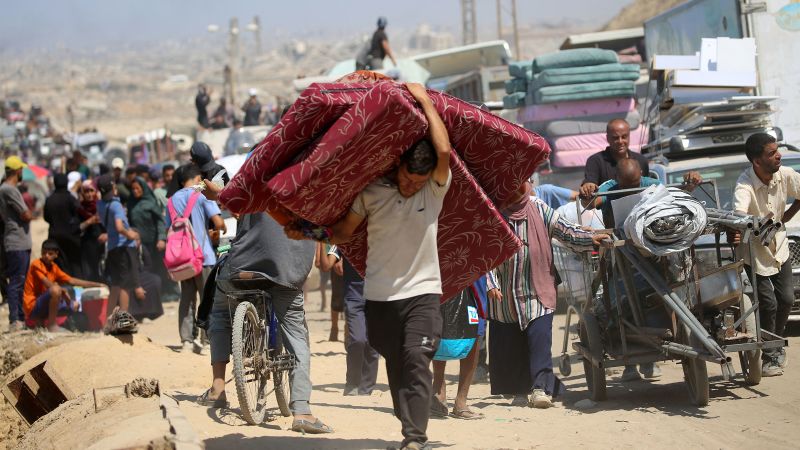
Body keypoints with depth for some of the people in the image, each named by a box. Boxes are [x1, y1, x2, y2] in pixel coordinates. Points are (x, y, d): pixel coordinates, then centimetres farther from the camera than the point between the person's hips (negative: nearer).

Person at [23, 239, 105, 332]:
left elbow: (71, 280, 13)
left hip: (43, 305, 9)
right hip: (33, 307, -9)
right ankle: (52, 326, -20)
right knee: (56, 289, -32)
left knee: (75, 305, 16)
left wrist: (96, 285, 11)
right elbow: (48, 285, -24)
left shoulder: (54, 267, 12)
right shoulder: (36, 265, -12)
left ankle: (40, 321, 12)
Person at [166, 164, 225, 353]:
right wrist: (222, 229, 6)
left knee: (186, 298, 7)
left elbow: (169, 229, 11)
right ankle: (207, 339, -5)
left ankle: (186, 340, 3)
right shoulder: (202, 195, -6)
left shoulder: (173, 199, 10)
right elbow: (218, 222, -14)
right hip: (203, 256, -5)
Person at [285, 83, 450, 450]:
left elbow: (444, 150, -19)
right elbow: (343, 231, 10)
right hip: (380, 295, 2)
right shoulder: (372, 192, 0)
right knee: (396, 366, 7)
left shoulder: (435, 189, -3)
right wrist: (306, 234, -2)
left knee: (416, 361, -15)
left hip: (422, 292, -2)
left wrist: (425, 101, -12)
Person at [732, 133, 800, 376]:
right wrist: (736, 231, -69)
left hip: (779, 248, 5)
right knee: (768, 304, -5)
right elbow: (738, 215, -49)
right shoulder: (745, 186, -31)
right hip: (755, 252, -5)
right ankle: (770, 357, 10)